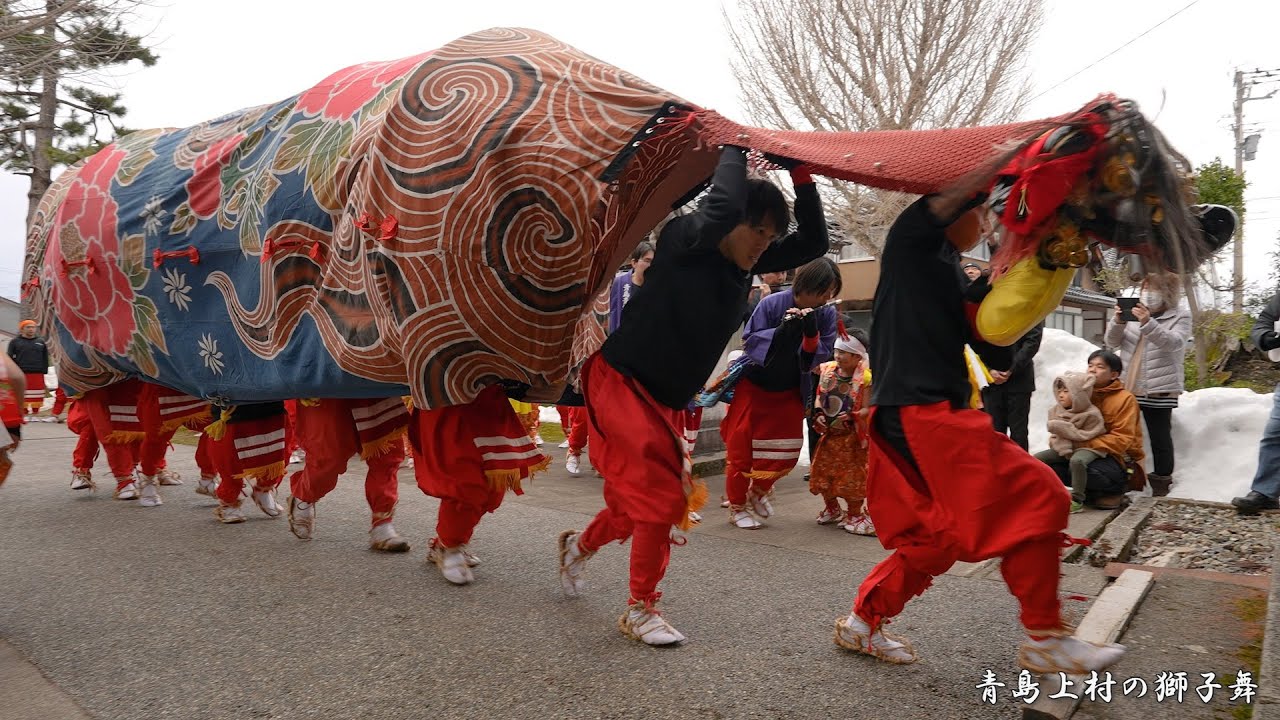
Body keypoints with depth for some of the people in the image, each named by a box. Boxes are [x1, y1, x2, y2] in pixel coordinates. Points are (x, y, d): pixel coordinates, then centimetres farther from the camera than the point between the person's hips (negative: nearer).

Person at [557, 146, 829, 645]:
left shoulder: (747, 265, 3)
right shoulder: (683, 241, -18)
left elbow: (813, 243, 0)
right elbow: (720, 208, -38)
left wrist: (802, 177, -9)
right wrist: (733, 150, -21)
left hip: (668, 400, 8)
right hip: (622, 381, -8)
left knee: (639, 498, 13)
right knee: (660, 493, -13)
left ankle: (580, 544, 43)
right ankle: (640, 610, 4)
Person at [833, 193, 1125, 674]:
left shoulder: (954, 279, 24)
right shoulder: (912, 239, 1)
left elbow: (999, 355, 16)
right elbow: (956, 196, -20)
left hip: (935, 413, 10)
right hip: (922, 412, -10)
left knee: (940, 535, 13)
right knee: (1034, 499, -9)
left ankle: (861, 622, 22)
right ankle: (1045, 640, 0)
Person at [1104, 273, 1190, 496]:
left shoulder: (1180, 315, 1)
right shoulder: (1136, 312, 11)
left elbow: (1173, 343, -17)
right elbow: (1112, 343, 7)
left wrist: (1148, 324, -31)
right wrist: (1118, 322, -12)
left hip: (1159, 389, -4)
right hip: (1127, 386, 4)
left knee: (1160, 437, 3)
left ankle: (1161, 481, 14)